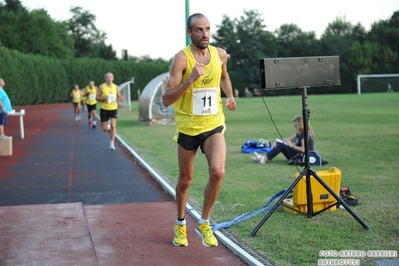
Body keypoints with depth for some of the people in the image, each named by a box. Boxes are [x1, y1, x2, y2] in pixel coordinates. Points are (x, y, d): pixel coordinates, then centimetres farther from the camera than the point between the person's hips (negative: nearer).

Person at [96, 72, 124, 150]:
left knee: (113, 125, -16)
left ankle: (112, 143, -6)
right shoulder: (101, 87, -6)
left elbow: (119, 96, 13)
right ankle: (109, 128, 40)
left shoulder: (116, 87, 0)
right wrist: (103, 98, -22)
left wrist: (120, 98, -12)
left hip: (113, 109, 1)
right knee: (104, 129, 1)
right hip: (104, 109, -1)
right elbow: (97, 97, -2)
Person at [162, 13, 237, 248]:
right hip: (188, 127, -2)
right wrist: (190, 79, -31)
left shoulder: (220, 54, 0)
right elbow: (166, 99, -20)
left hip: (214, 125, 2)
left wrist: (230, 96, 7)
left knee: (218, 172, -19)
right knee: (185, 180, 11)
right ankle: (180, 224, 35)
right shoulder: (182, 58, -15)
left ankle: (204, 223, 2)